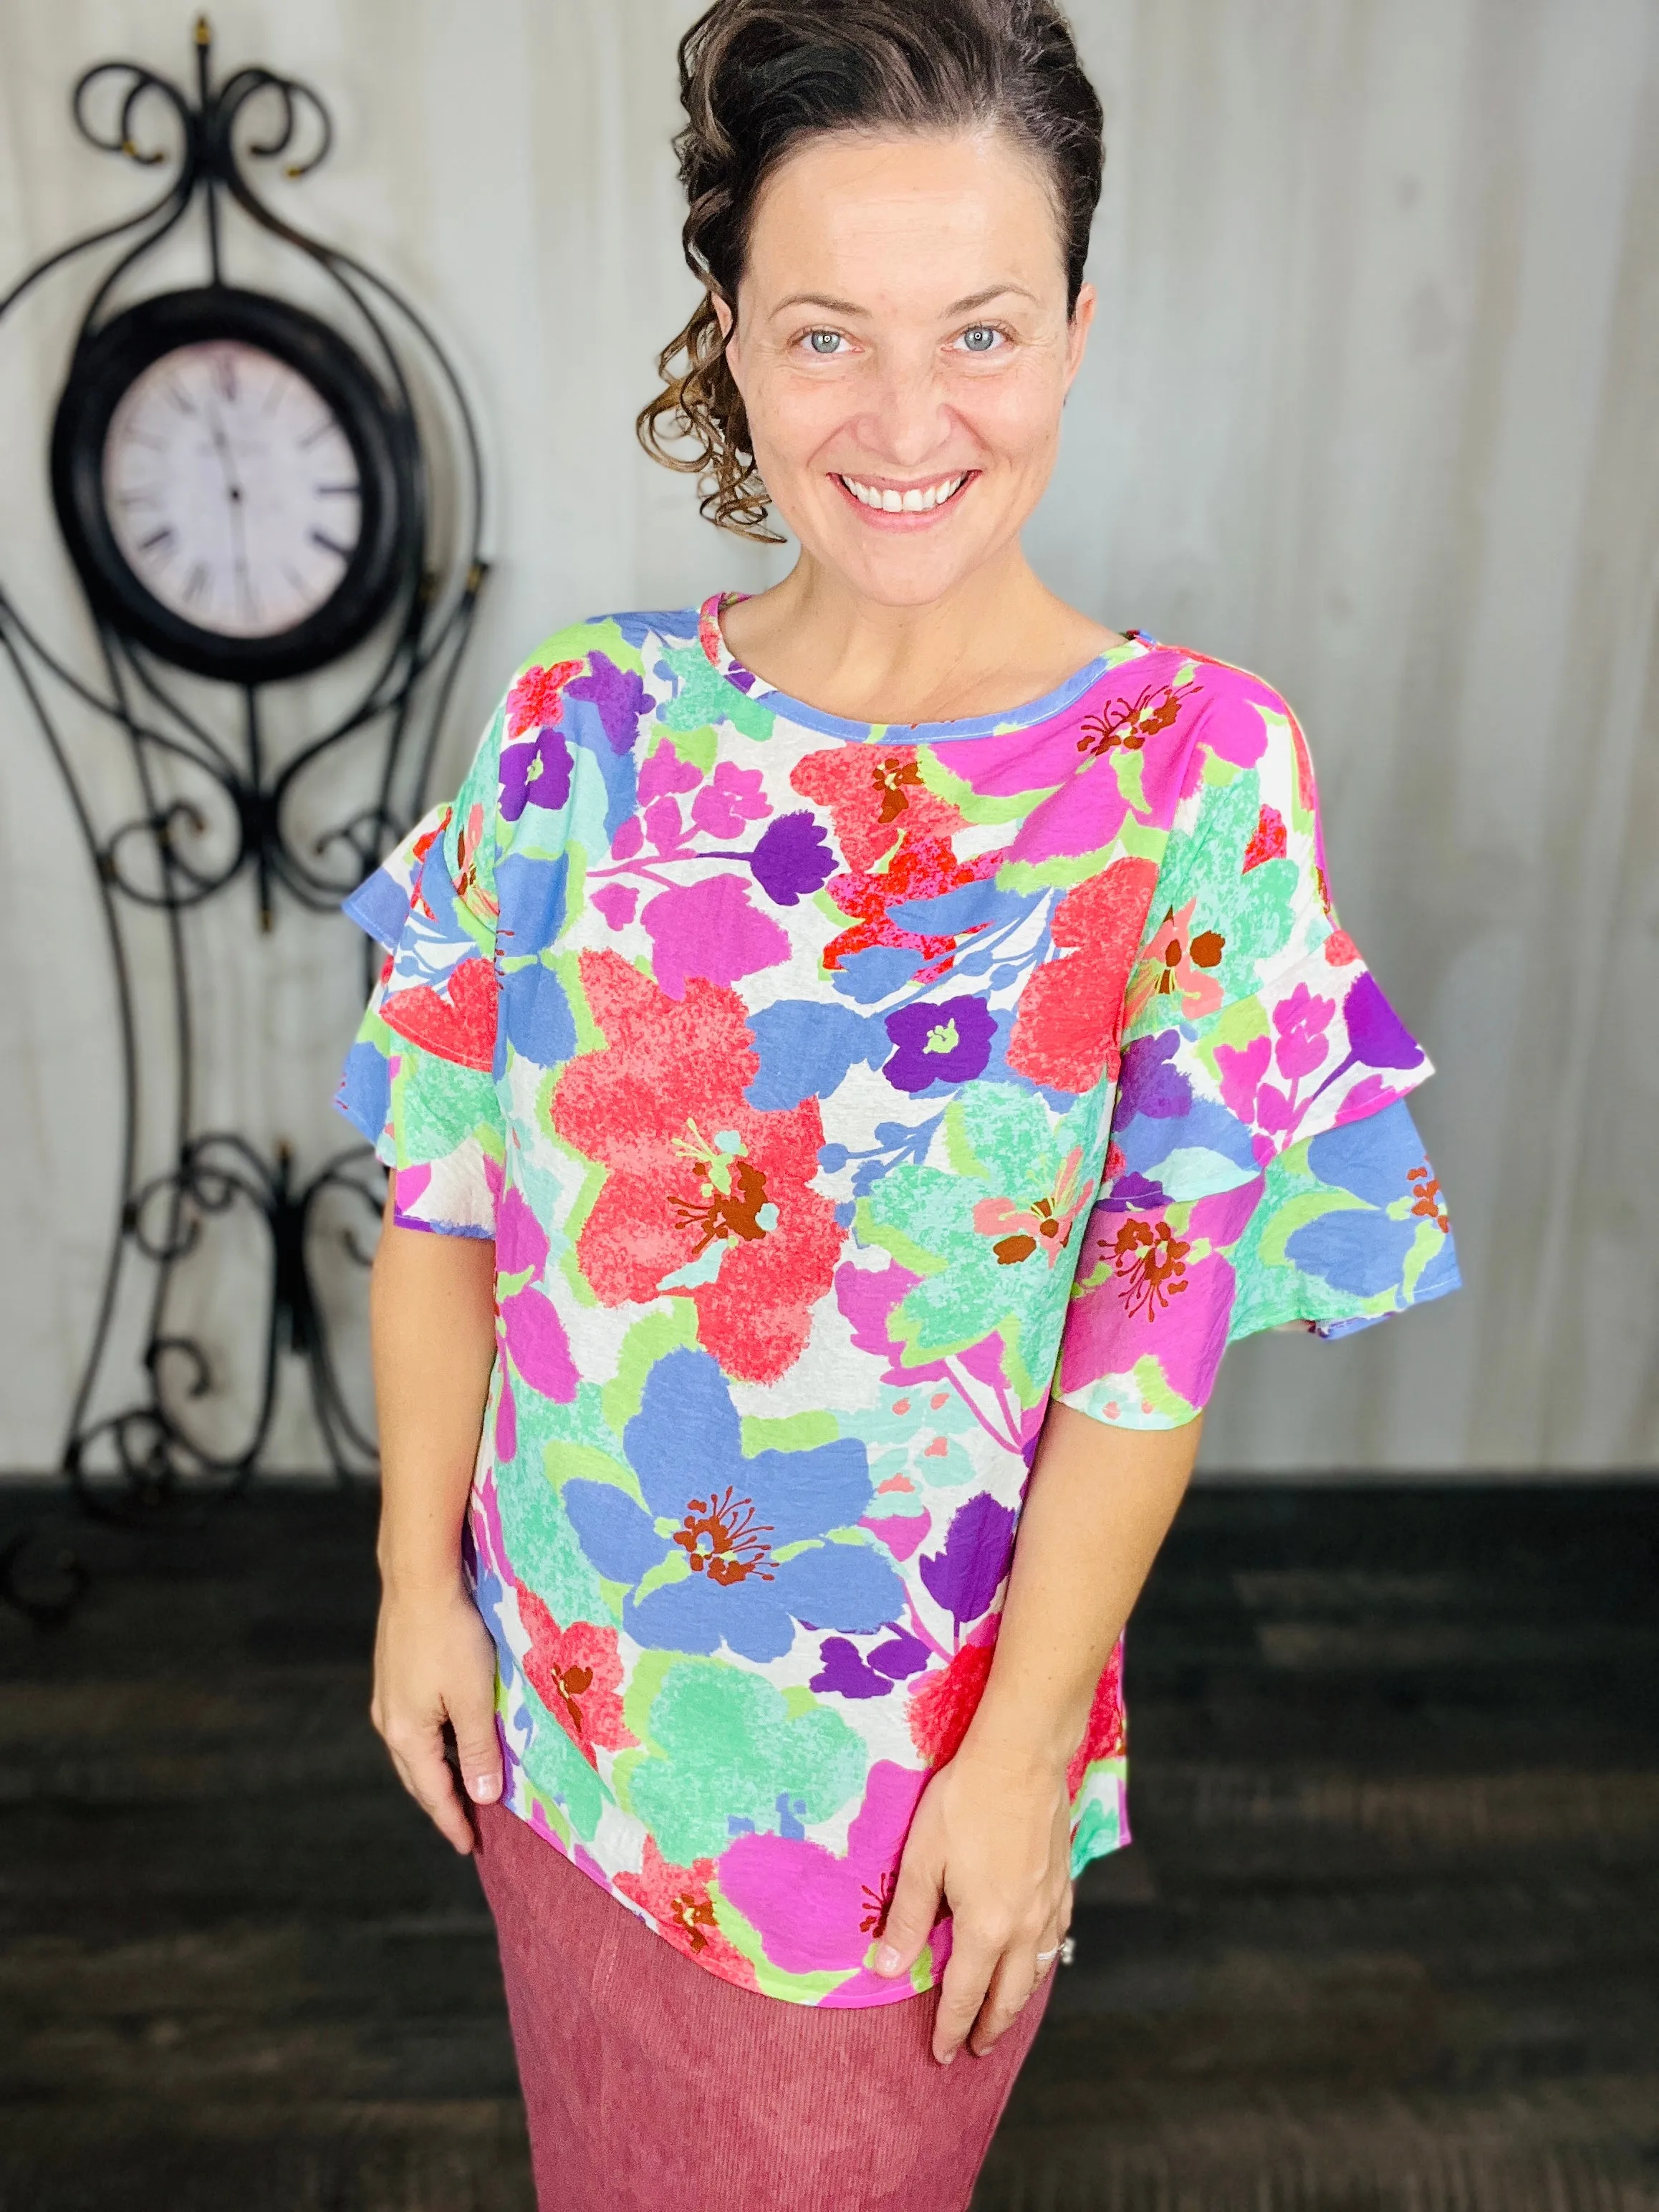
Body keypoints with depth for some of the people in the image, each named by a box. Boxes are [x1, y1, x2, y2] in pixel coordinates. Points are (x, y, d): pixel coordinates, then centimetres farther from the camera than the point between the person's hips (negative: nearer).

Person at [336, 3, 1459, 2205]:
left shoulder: (1200, 767, -15)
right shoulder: (579, 729, -8)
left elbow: (1154, 1338, -15)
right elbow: (447, 1199, -2)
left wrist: (1019, 1757, -13)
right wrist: (418, 1577, 0)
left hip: (906, 1750, -2)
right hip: (554, 1689, 3)